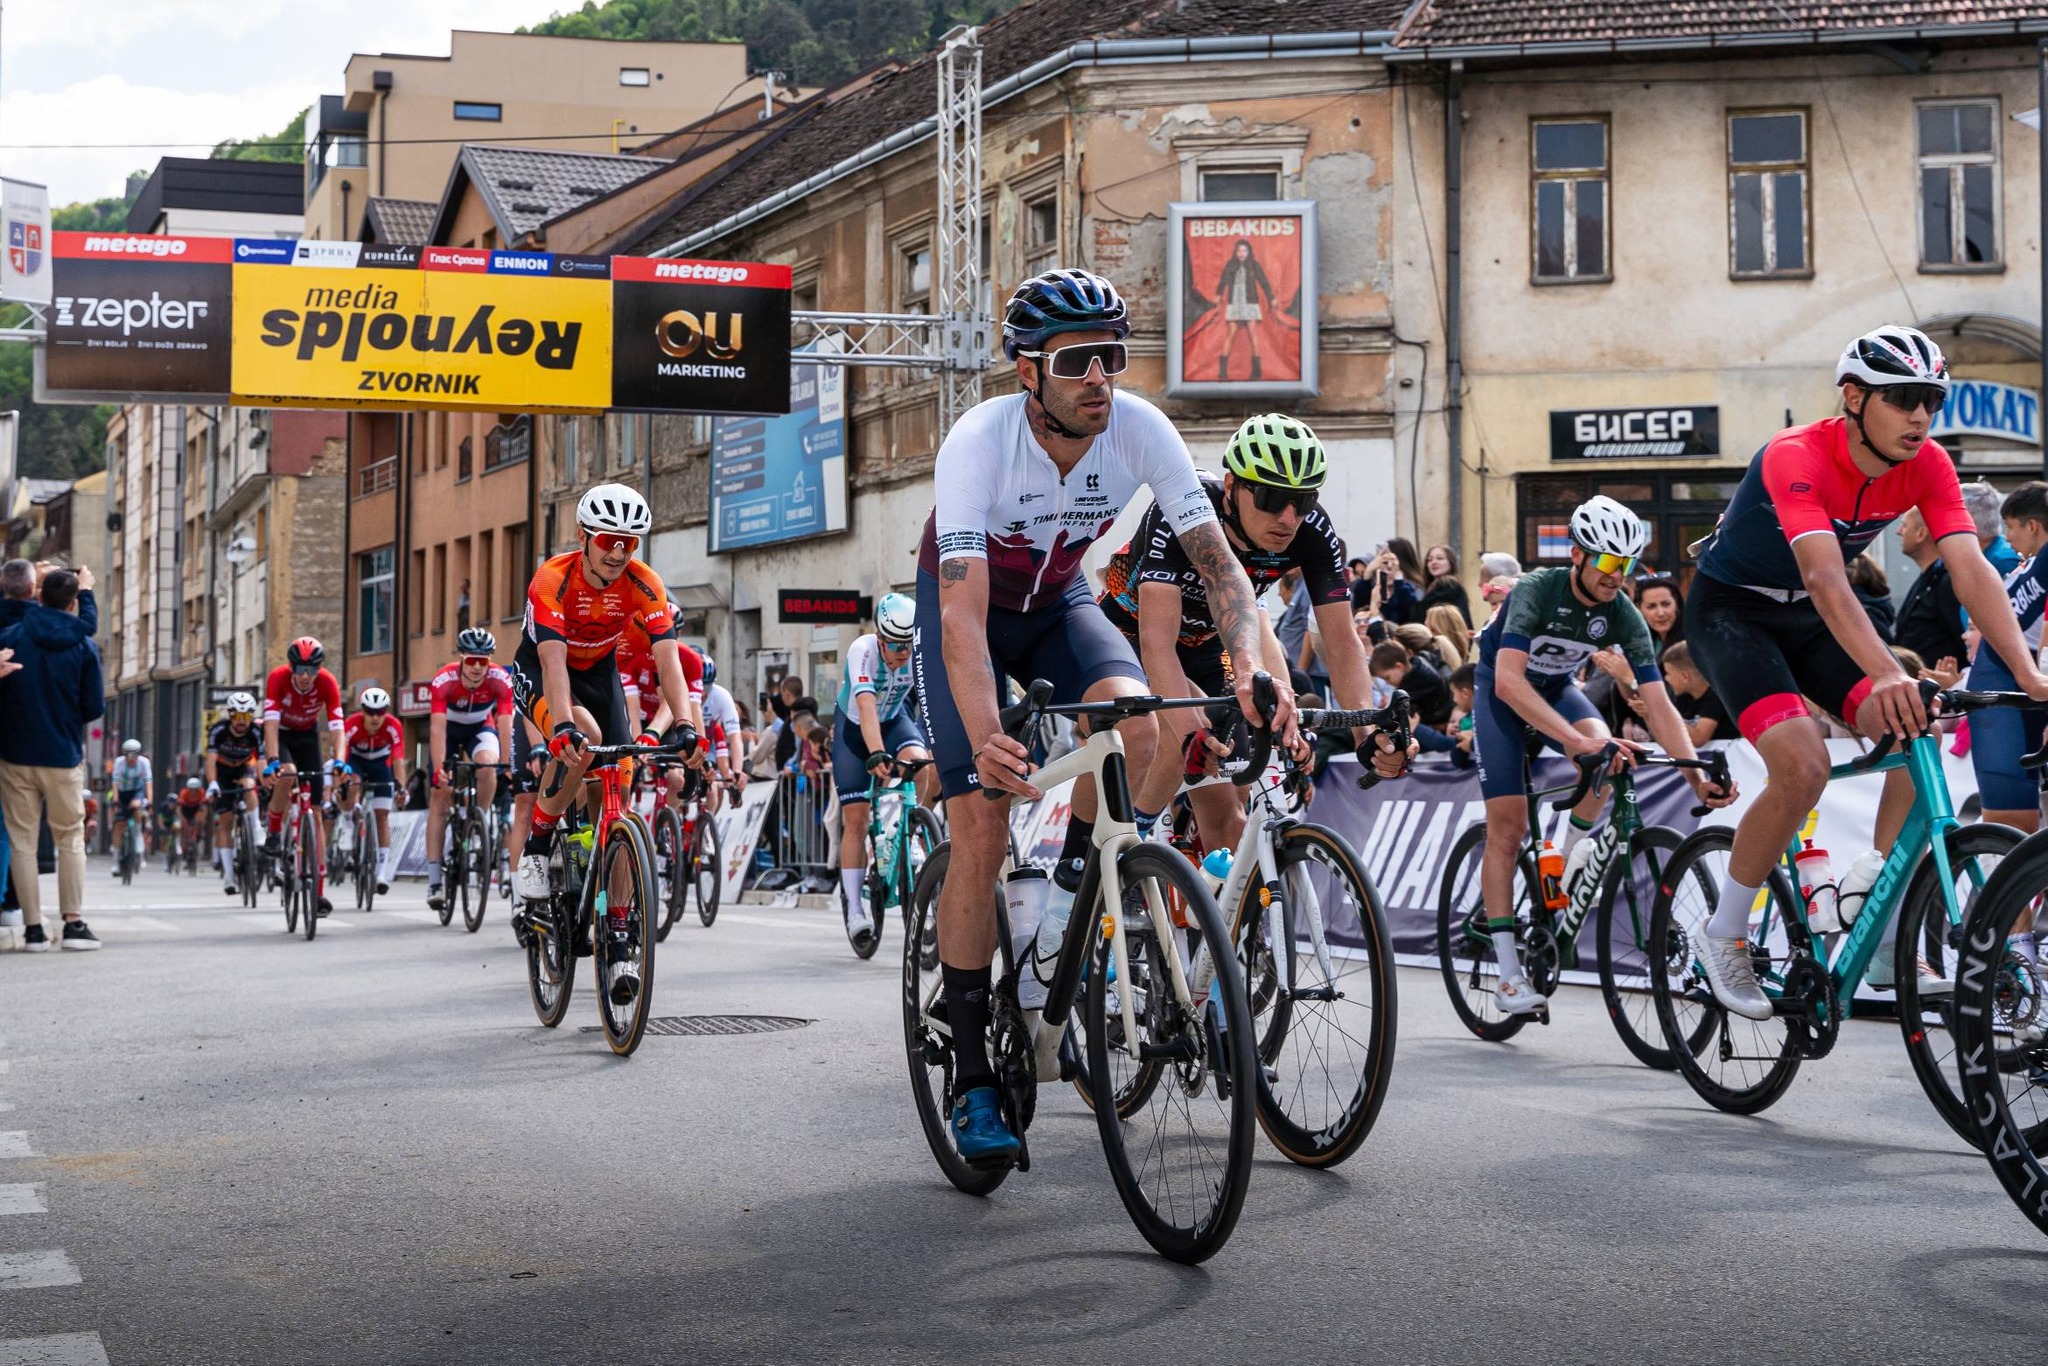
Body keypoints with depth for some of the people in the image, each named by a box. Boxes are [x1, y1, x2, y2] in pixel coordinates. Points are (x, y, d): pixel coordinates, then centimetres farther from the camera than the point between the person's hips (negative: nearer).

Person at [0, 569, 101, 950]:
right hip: (63, 757, 0)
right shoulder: (84, 646, -5)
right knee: (71, 839, 11)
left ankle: (34, 928, 4)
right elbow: (95, 708, -3)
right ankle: (73, 923, 4)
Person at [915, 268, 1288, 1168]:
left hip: (1058, 603, 3)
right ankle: (971, 1077, -4)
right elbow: (963, 613, -42)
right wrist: (987, 739, -57)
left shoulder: (1139, 430, -24)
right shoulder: (979, 444, -34)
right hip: (964, 609, -3)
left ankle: (1072, 895, -2)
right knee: (982, 832, -14)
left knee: (1134, 723, -30)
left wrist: (1251, 663, -44)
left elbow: (1215, 559, -25)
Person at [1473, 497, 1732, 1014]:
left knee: (1608, 753, -31)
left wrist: (1697, 776, -37)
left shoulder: (1623, 616, -20)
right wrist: (1576, 740, -56)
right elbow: (1509, 680, -45)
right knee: (1507, 826, -12)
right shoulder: (1537, 590, -32)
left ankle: (1570, 853, -3)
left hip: (1557, 688, 4)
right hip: (1500, 690, -3)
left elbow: (1658, 703, -23)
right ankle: (1508, 973, -10)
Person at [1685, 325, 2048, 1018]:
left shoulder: (1927, 465, -14)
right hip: (1730, 609, -6)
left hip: (1807, 618, 6)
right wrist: (1886, 674, -58)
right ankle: (1723, 936, -7)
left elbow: (1971, 569, -23)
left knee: (1922, 736, -15)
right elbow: (1825, 577, -45)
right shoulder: (1796, 457, -31)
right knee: (1803, 768, -24)